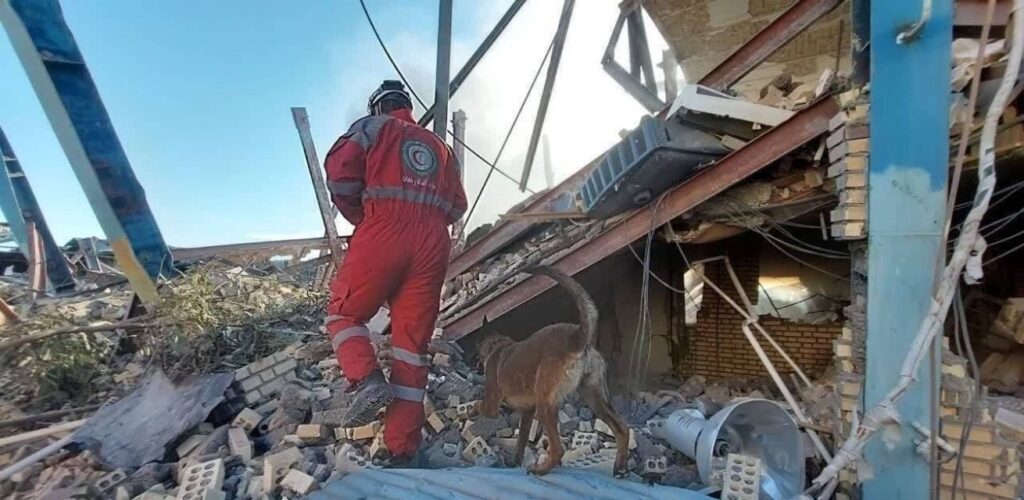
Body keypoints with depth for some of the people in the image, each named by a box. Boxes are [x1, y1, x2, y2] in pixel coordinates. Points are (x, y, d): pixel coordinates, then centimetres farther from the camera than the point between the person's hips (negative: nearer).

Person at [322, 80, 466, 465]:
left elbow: (338, 172, 2)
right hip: (433, 244, 4)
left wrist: (360, 217, 16)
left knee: (344, 313, 15)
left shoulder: (373, 127, 16)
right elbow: (457, 206, 20)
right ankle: (402, 449, 7)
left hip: (383, 232, -4)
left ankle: (367, 381, -9)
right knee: (413, 342, 4)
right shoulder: (440, 146, 28)